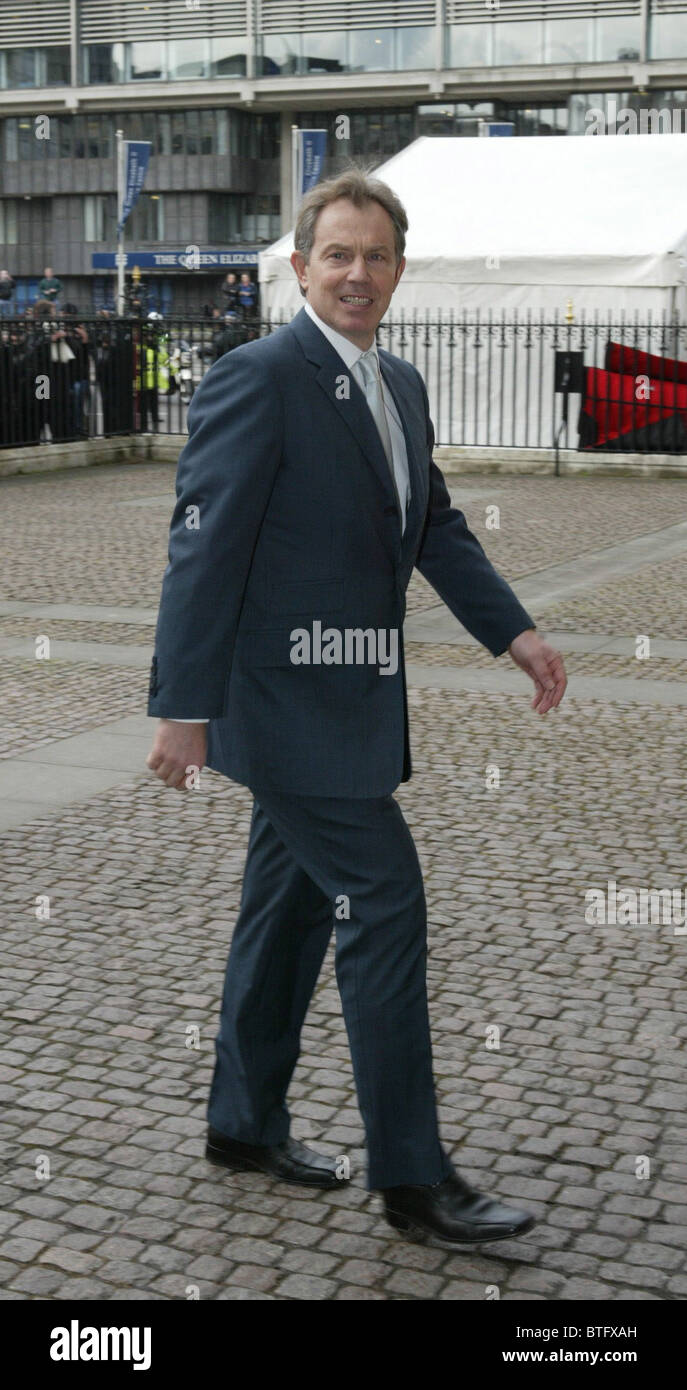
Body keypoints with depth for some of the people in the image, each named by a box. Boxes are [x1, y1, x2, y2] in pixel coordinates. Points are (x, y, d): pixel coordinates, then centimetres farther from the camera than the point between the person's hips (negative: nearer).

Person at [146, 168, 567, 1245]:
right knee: (385, 904, -7)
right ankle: (412, 1176, 4)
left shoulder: (402, 387, 12)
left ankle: (247, 1126, 32)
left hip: (349, 699, 9)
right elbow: (205, 547, -17)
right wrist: (184, 707, -19)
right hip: (289, 700, -9)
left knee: (291, 906, 17)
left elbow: (436, 526, 19)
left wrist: (514, 631, 9)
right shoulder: (258, 378, -14)